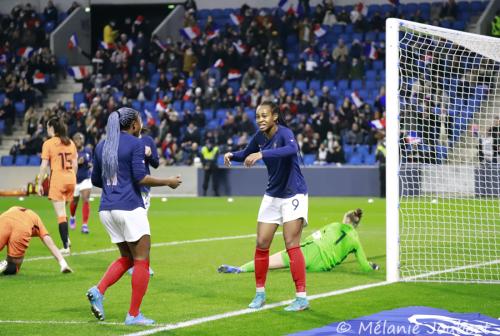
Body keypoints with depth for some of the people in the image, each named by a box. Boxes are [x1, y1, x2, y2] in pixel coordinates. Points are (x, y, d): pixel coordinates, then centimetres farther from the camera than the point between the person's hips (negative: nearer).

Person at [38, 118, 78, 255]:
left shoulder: (48, 143, -6)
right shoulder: (70, 143, 9)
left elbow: (44, 165, -9)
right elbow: (75, 164, 10)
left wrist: (40, 183, -3)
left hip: (57, 179, -5)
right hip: (71, 179, 5)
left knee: (61, 213, -3)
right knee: (63, 211, 23)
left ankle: (66, 247, -5)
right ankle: (66, 238, 19)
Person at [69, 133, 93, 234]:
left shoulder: (88, 151, 0)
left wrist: (90, 164, -7)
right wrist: (77, 162, -28)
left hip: (86, 179, 1)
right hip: (74, 179, -1)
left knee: (86, 200, -14)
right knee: (74, 201, 15)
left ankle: (85, 225, -14)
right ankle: (72, 218, 47)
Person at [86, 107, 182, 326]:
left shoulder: (101, 146, 12)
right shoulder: (135, 144, -6)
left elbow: (96, 180, 16)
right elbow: (139, 178, -14)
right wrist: (168, 182, -3)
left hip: (107, 209, 7)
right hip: (129, 208, -7)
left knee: (126, 258, 18)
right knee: (141, 261, 2)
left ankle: (98, 291, -4)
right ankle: (133, 314, 0)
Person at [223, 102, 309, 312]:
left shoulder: (284, 133, -21)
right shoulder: (260, 137, 0)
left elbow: (292, 149, -44)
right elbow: (247, 154, 18)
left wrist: (261, 154, -54)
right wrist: (232, 155, -5)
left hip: (293, 195, -7)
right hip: (272, 196, 7)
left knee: (291, 245, -11)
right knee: (261, 244, 4)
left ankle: (301, 297, -7)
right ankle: (260, 293, 17)